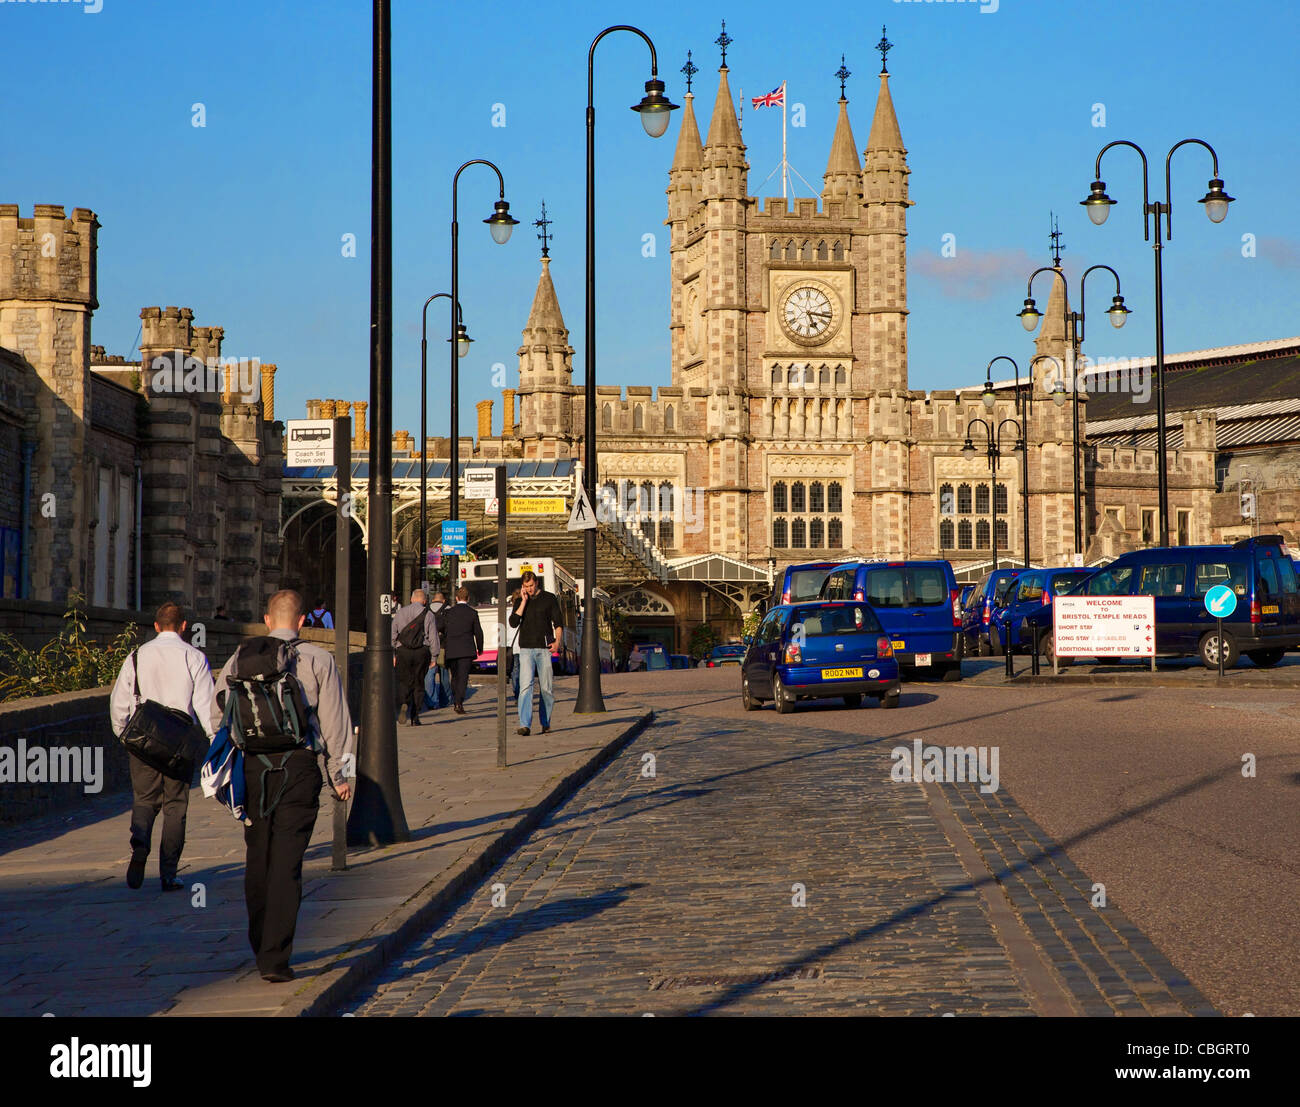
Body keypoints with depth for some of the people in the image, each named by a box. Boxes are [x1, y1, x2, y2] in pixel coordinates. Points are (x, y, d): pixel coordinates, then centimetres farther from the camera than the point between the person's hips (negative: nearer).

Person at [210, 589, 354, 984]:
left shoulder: (241, 659, 7)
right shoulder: (319, 660, 1)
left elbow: (217, 714, 6)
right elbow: (335, 721, -1)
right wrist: (340, 773, 6)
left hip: (251, 767, 2)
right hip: (299, 766, -2)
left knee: (257, 859, 16)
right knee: (287, 863, -2)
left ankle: (260, 948, 26)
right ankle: (275, 959, -6)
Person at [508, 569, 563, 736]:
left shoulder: (549, 599, 7)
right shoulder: (520, 602, 12)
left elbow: (558, 622, 5)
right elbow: (513, 622, -2)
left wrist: (557, 641, -10)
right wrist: (524, 601, -5)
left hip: (545, 648, -1)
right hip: (526, 649, 1)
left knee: (546, 688, 3)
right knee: (525, 686, -12)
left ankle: (546, 723, 17)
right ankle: (525, 724, -20)